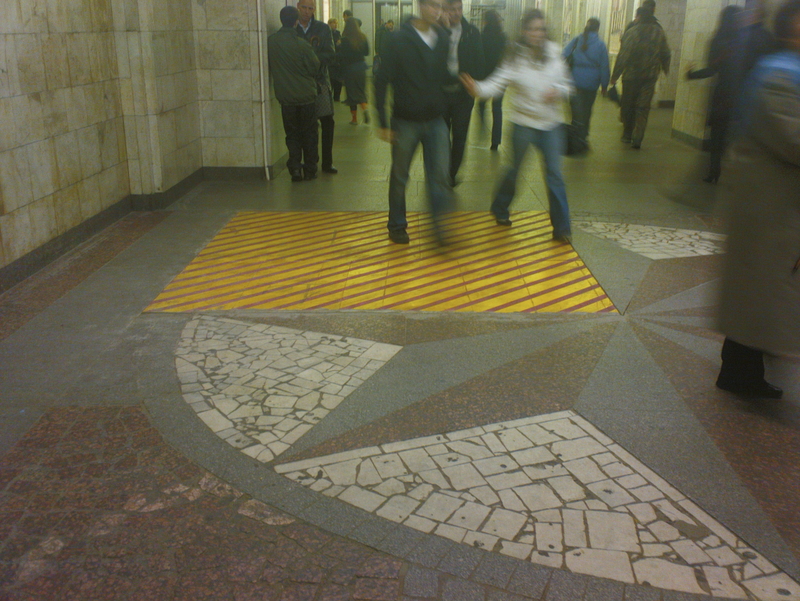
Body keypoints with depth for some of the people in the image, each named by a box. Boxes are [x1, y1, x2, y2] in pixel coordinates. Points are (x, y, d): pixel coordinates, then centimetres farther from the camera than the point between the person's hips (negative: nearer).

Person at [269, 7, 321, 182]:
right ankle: (310, 169, 13)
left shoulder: (270, 42, -5)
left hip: (286, 97, 2)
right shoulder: (302, 44, -14)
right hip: (306, 95, -2)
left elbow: (269, 67, 6)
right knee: (309, 133, 10)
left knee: (292, 134, 10)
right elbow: (314, 67, -5)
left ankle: (295, 169, 3)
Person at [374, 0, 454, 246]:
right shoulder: (400, 39, -9)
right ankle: (397, 226, 25)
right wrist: (383, 122, -11)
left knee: (441, 175, -6)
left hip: (435, 121, 3)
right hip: (406, 121, -3)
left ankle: (439, 224, 4)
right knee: (399, 177, 9)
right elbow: (382, 81, -9)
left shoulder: (442, 39, 4)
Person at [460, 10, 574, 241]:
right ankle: (500, 209, 38)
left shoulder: (554, 53, -1)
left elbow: (567, 83, 6)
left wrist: (558, 92, -15)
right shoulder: (515, 57, -9)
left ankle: (561, 227, 8)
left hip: (551, 123, 2)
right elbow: (498, 82, -20)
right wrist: (478, 88, -38)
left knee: (554, 174, 1)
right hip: (524, 123, -2)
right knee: (516, 169, 12)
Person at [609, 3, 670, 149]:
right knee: (643, 107, 2)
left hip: (631, 75, -2)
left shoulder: (631, 32, -11)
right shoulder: (659, 32, 1)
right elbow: (666, 54, 10)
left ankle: (627, 135, 20)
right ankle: (637, 138, -7)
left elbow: (623, 56, -13)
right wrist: (665, 69, 29)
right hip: (650, 76, 2)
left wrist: (614, 77, -8)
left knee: (628, 105, 12)